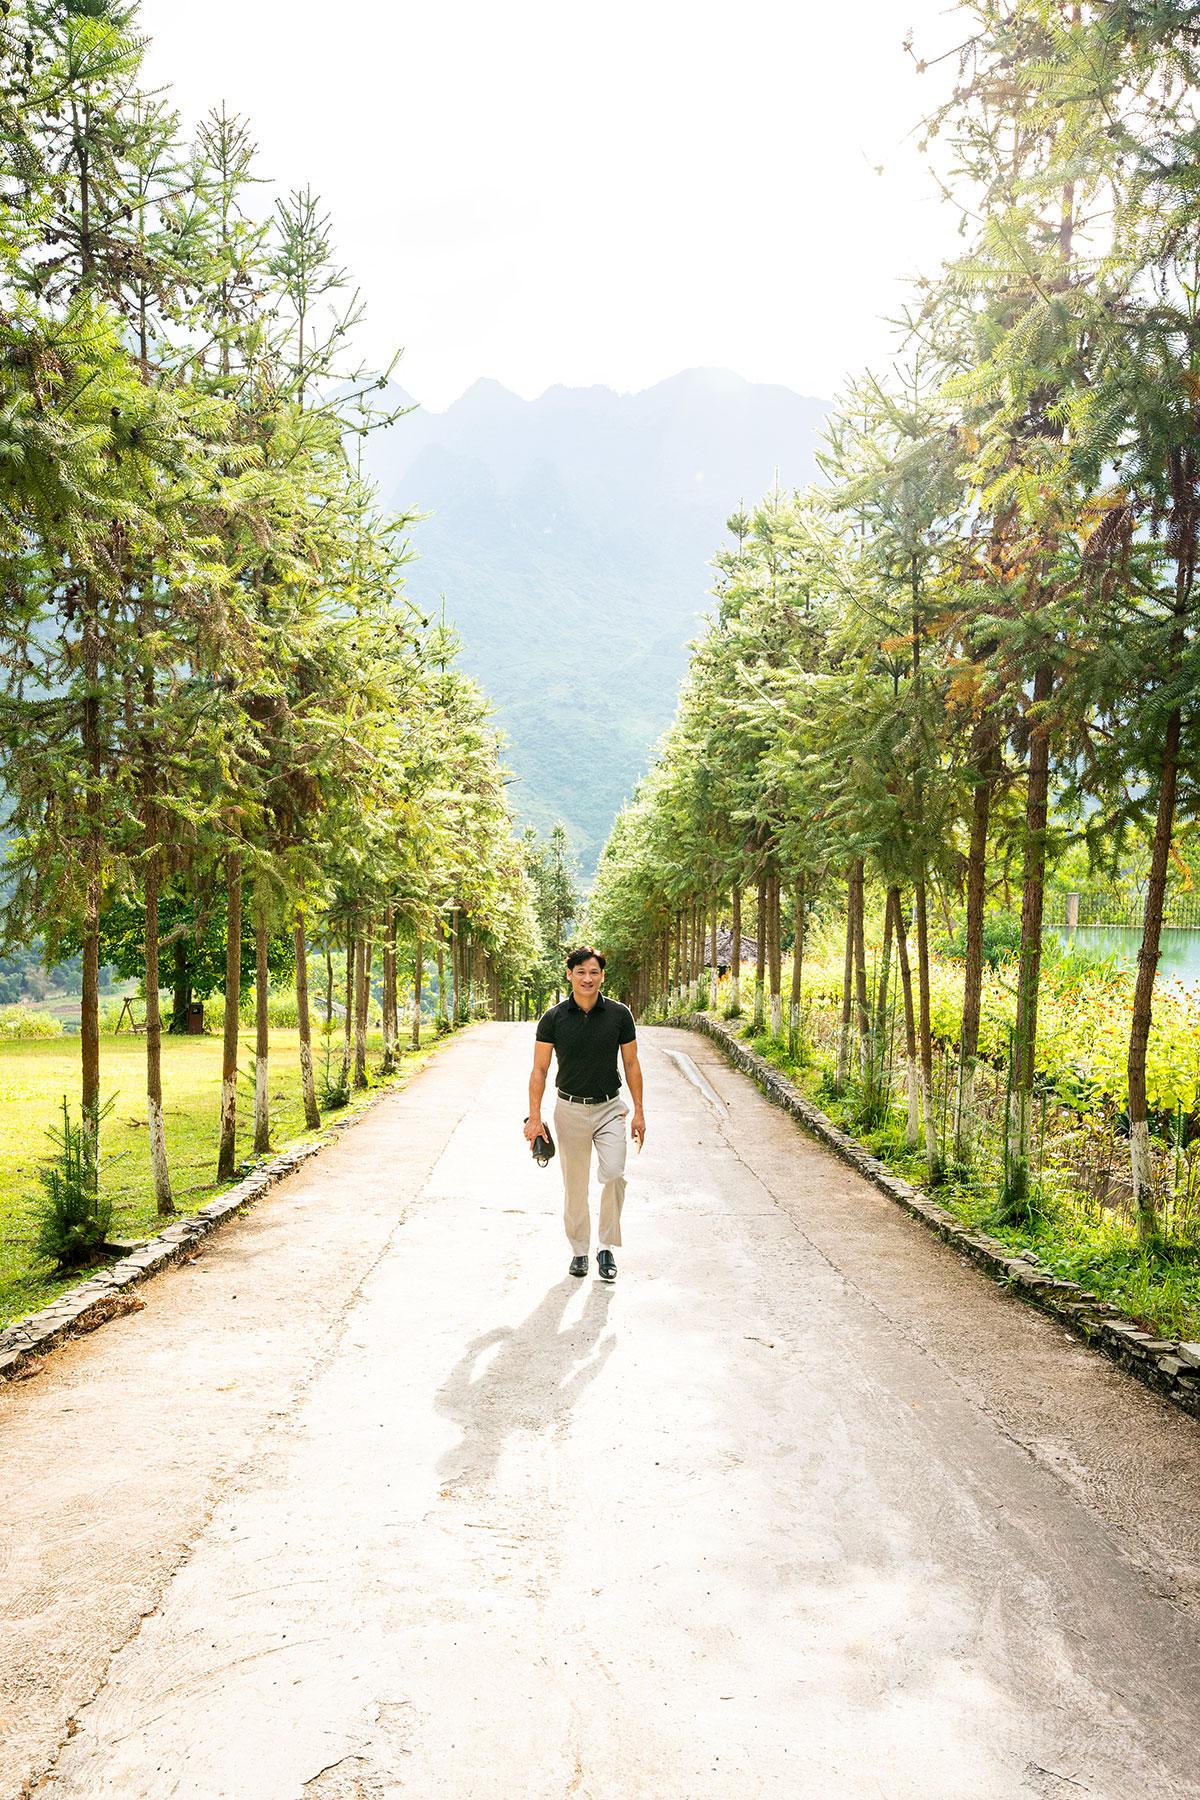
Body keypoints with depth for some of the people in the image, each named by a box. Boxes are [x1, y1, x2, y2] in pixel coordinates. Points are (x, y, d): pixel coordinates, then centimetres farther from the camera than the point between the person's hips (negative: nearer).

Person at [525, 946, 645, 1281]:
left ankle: (608, 1247, 0)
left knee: (614, 1173, -17)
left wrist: (638, 1112, 2)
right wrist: (534, 1117, -8)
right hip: (570, 1109, 0)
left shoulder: (619, 1014, -4)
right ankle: (579, 1250, 24)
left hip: (610, 1108, 0)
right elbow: (539, 1069, -2)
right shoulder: (553, 1018, -6)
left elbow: (631, 1064, 4)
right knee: (574, 1184, 7)